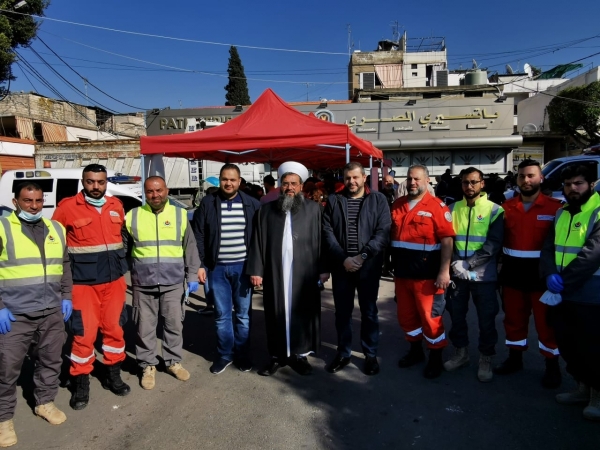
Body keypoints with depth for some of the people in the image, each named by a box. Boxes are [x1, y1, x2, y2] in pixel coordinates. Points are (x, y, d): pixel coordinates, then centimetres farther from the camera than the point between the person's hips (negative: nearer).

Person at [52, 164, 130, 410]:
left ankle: (112, 375, 30)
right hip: (84, 282, -4)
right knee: (84, 333, 0)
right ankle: (80, 383, 20)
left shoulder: (116, 205, 5)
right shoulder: (68, 207, -8)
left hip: (115, 279, 4)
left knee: (114, 328, 12)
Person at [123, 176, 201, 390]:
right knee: (145, 327, 8)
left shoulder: (179, 214, 2)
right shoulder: (133, 216, 2)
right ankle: (148, 365, 25)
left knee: (174, 324, 10)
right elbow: (123, 249, 9)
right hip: (143, 284, 0)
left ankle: (173, 361, 27)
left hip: (173, 282, 0)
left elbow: (190, 248, 4)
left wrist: (192, 276, 0)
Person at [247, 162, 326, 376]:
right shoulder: (267, 210, 6)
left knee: (302, 313, 8)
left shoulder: (314, 209, 3)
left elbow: (321, 240, 0)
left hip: (304, 272, -1)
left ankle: (300, 354, 24)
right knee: (276, 314, 8)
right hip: (275, 272, 1)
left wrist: (323, 269, -3)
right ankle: (277, 355, 23)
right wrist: (256, 270, -1)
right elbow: (258, 242, 4)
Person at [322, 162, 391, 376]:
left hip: (368, 266, -1)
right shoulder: (333, 200, 6)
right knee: (342, 311, 11)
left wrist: (363, 256, -15)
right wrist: (343, 258, -11)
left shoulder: (378, 200, 2)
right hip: (341, 265, 2)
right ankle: (343, 353, 27)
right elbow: (327, 233, -1)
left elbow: (383, 232, -7)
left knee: (369, 311, 9)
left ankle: (371, 355, 25)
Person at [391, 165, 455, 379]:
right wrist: (392, 263, 9)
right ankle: (415, 350, 36)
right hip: (402, 271, 6)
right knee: (406, 315, 16)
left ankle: (435, 358, 23)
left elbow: (447, 240, -13)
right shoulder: (397, 205, 8)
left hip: (426, 273, -6)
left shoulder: (437, 206, -9)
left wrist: (444, 271, -19)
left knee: (430, 316, 5)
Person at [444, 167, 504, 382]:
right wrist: (455, 264, -10)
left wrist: (467, 264, -18)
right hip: (457, 274, 3)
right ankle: (461, 352, 32)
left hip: (483, 275, -3)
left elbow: (493, 244, -11)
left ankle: (485, 359, 24)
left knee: (486, 319, 6)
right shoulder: (453, 208, 6)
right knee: (456, 315, 13)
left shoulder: (494, 210, -2)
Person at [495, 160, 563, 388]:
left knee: (546, 322, 8)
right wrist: (500, 266, 4)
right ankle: (514, 358, 32)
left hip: (541, 274, -4)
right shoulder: (507, 207, 7)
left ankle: (552, 365, 25)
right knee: (514, 318, 15)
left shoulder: (555, 207, -5)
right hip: (512, 274, 4)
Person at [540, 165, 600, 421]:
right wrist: (550, 274, -10)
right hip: (560, 295, 7)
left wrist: (564, 279, -20)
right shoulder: (561, 214, 12)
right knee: (567, 344, 16)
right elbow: (548, 248, 8)